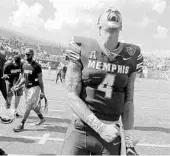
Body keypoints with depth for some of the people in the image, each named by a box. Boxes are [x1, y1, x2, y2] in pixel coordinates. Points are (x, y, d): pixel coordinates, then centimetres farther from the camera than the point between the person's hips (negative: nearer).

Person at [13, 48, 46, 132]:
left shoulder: (36, 66, -13)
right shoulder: (24, 65, 7)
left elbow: (40, 80, -11)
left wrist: (42, 92, -11)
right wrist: (18, 85, 3)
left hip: (35, 87, -7)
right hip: (27, 87, 7)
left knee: (28, 106, -6)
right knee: (33, 105, 17)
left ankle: (21, 125, -1)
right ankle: (42, 118, 37)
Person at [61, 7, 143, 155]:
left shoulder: (130, 56, 1)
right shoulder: (82, 48, -7)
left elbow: (128, 101, 6)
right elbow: (72, 97, -9)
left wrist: (129, 142, 5)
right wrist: (100, 127, -16)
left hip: (111, 134, 2)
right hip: (80, 131, -2)